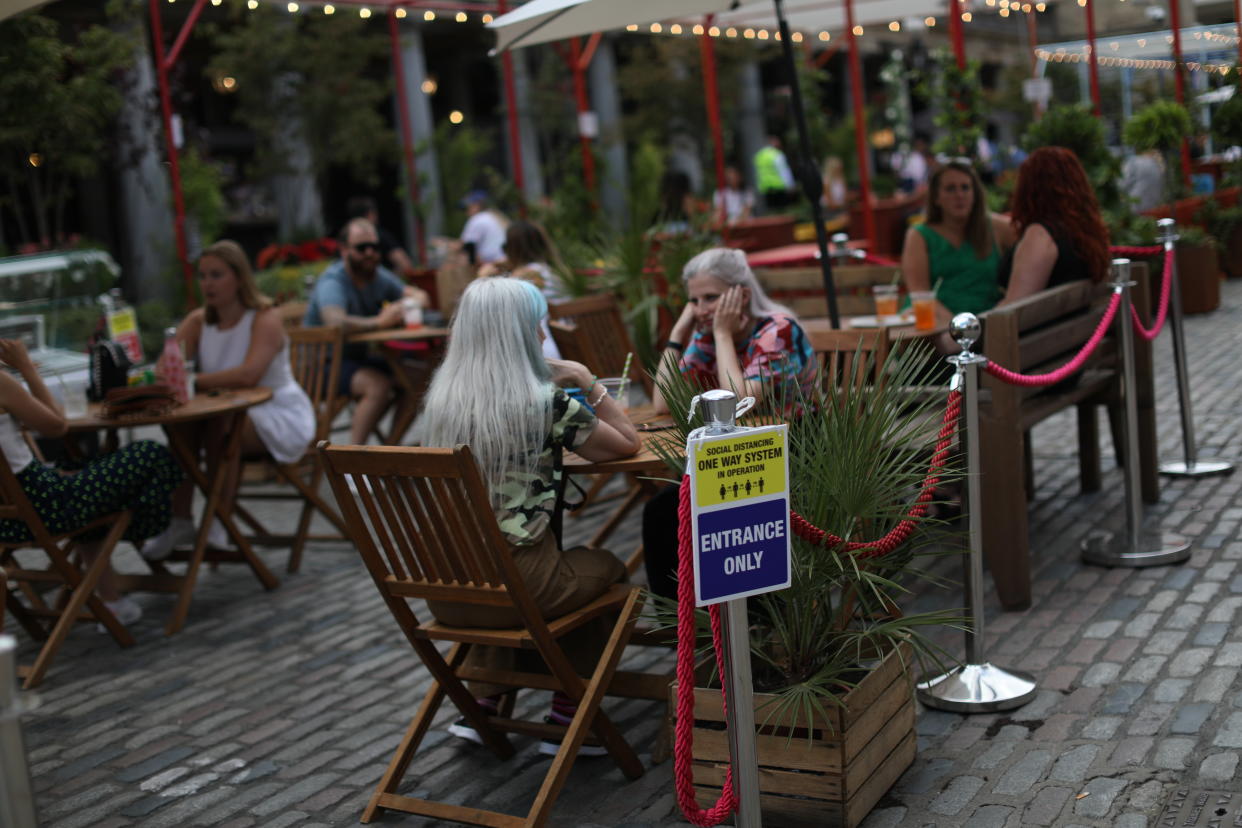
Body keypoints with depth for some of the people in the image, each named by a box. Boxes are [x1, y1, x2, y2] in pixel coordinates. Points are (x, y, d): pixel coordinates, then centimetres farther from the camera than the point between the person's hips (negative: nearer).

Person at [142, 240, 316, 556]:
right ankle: (180, 522, -12)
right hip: (230, 413, 6)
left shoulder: (265, 318, -13)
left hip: (281, 418, -6)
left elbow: (248, 375, -30)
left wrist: (194, 381, -35)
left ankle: (220, 521, -21)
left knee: (218, 426, -32)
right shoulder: (196, 322, 5)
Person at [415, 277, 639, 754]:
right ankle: (566, 721, 24)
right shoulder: (544, 402, -13)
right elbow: (627, 444, 0)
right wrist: (589, 384, 8)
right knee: (607, 569, 25)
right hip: (517, 584, -5)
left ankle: (479, 704, 29)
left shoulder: (439, 398, 3)